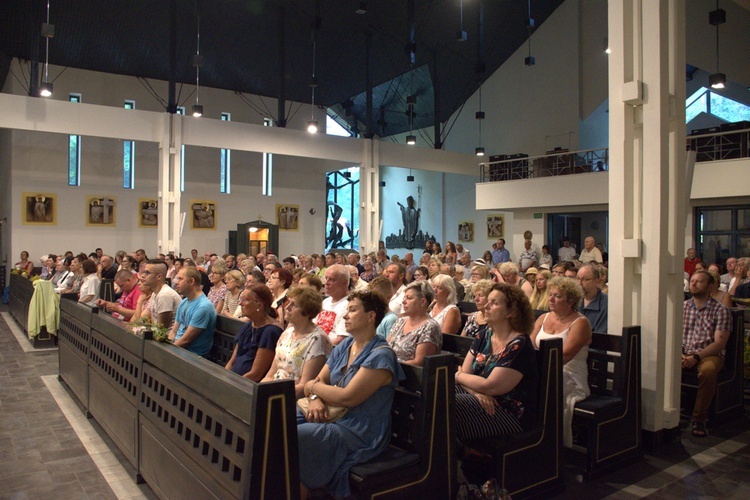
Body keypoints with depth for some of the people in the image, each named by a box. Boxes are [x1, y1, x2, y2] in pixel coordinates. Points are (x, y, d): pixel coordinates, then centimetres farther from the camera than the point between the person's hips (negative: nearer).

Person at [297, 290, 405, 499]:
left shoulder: (380, 356, -16)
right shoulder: (344, 346, 11)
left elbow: (347, 397, -21)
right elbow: (319, 380, 10)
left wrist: (313, 387, -6)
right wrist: (315, 399, -13)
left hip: (358, 434, -8)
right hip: (332, 419, 8)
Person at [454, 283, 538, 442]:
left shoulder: (518, 345, -17)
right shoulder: (484, 335, 8)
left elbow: (490, 386, -22)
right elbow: (465, 372, 2)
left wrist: (458, 376, -6)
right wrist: (477, 392, -19)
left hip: (511, 412, -7)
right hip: (482, 401, 8)